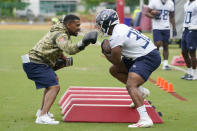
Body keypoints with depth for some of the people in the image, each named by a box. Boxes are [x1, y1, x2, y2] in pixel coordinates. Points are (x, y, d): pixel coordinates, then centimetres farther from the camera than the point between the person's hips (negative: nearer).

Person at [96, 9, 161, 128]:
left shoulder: (116, 37, -19)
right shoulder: (120, 28, 11)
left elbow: (116, 61, -12)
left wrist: (105, 52, 5)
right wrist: (108, 50, 2)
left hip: (149, 58, -10)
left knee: (131, 85, -23)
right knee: (114, 70, 16)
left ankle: (145, 119, -35)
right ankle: (139, 92, 17)